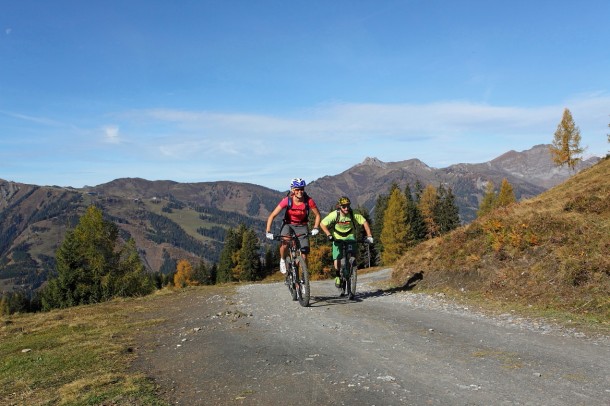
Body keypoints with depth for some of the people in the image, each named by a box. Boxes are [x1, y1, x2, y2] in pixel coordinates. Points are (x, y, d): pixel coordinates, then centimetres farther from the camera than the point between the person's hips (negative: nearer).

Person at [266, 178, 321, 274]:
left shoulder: (308, 201, -20)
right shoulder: (287, 200, -22)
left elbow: (317, 215, -6)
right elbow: (272, 216, -20)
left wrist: (315, 228, -20)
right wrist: (268, 232, -28)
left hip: (302, 226, 1)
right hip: (288, 225, -1)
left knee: (304, 256, -7)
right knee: (285, 242, -34)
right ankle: (282, 261, -4)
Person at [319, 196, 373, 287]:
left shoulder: (353, 214, -20)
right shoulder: (334, 215, -23)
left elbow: (364, 222, -12)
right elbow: (322, 224, -19)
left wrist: (369, 236, -18)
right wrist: (329, 235, -29)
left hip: (350, 236, 1)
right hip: (337, 238, -1)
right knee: (337, 261, -13)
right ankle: (337, 275, 15)